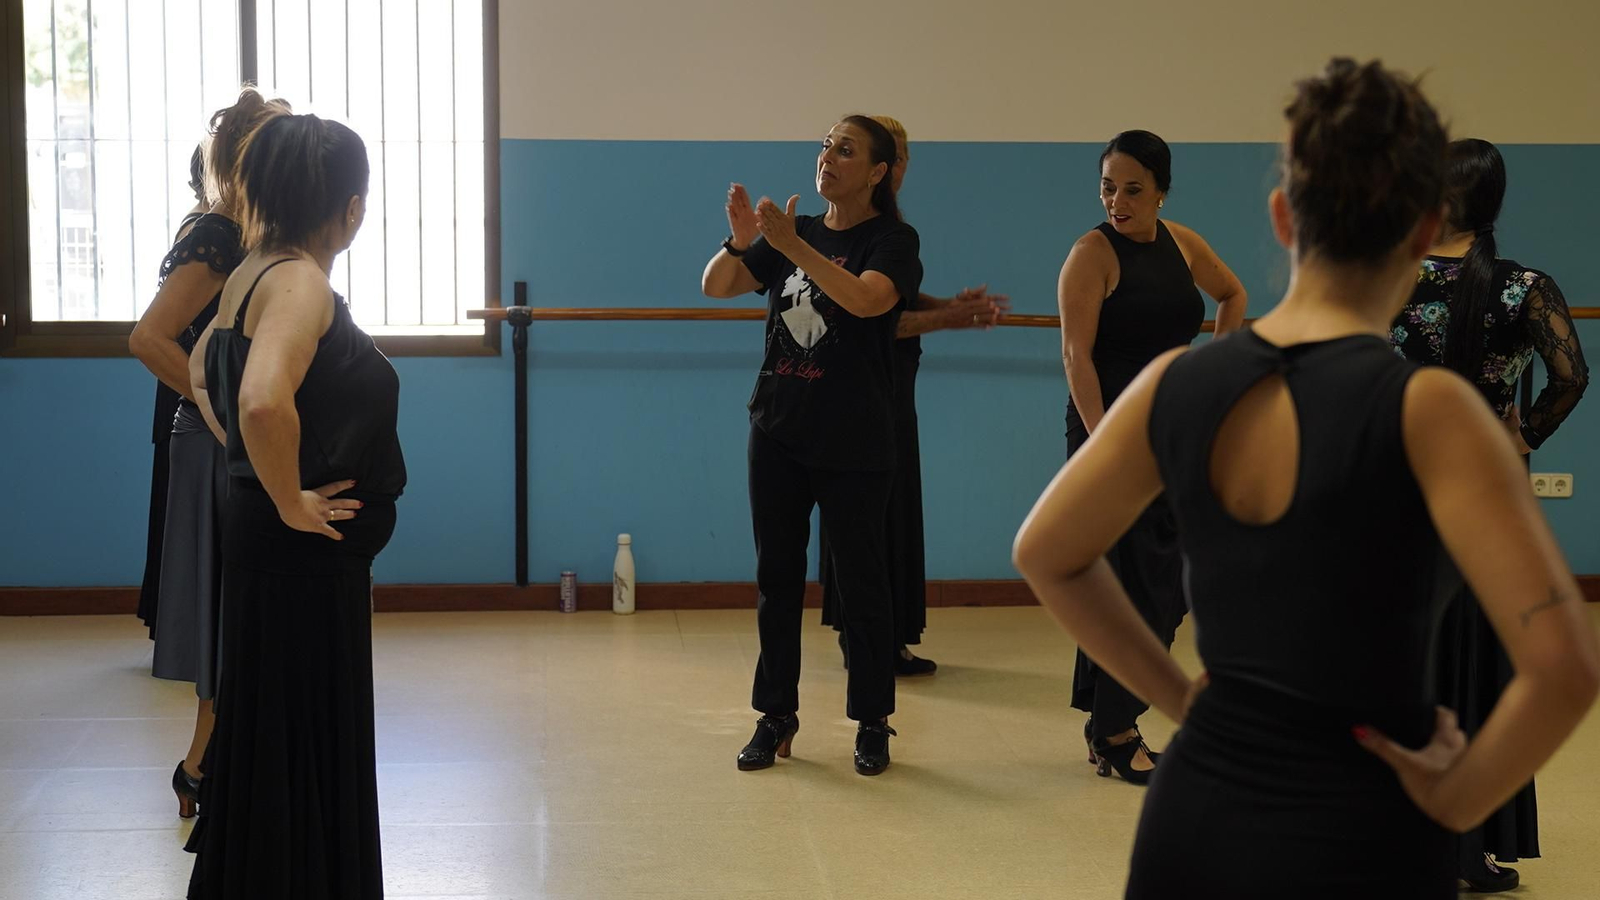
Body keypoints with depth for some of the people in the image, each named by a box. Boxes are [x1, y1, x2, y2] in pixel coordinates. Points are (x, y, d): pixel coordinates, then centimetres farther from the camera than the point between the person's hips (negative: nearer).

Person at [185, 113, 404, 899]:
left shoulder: (255, 271, 7)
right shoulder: (300, 282, -20)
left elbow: (202, 373, 23)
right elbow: (264, 401, -38)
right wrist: (290, 502, -24)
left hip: (281, 550, 9)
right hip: (304, 553, -9)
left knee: (280, 744, 19)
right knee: (297, 749, 0)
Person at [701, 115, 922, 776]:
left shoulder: (893, 240, -5)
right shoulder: (791, 234, 11)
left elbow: (865, 298, -25)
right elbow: (715, 287, 4)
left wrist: (792, 246, -30)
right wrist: (740, 240, -16)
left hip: (853, 446, -5)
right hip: (778, 431, 5)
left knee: (860, 580, 1)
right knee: (776, 577, 8)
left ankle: (872, 723, 12)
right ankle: (776, 717, 17)